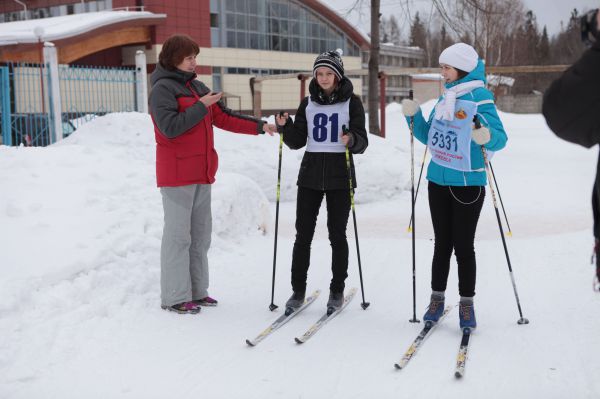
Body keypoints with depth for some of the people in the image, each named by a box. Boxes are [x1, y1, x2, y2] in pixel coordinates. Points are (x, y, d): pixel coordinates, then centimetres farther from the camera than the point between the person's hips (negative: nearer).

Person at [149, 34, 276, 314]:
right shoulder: (163, 88, -8)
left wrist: (260, 126, 7)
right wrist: (200, 107, -16)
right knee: (178, 234, -5)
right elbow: (170, 127, -20)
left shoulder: (197, 87, 16)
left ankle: (196, 291, 20)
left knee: (200, 233, 11)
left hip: (202, 173, 8)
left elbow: (223, 118, 15)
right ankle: (174, 298, 2)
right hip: (177, 173, -8)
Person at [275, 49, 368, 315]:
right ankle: (298, 290, 13)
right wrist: (285, 126, -9)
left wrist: (352, 140, -25)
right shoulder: (308, 103, 9)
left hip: (340, 176, -2)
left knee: (337, 235, 4)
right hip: (310, 175, 3)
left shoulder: (351, 102, 0)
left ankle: (337, 291, 17)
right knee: (303, 234, 2)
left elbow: (362, 143, -4)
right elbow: (297, 142, 8)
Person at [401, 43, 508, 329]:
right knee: (442, 243, 13)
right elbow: (429, 137, 15)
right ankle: (437, 298, 23)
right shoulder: (444, 98, 10)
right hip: (438, 180, 6)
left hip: (468, 183, -6)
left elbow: (500, 138, -14)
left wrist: (488, 137, -35)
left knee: (463, 245, 1)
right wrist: (414, 117, 1)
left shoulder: (480, 98, -10)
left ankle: (466, 303, 14)